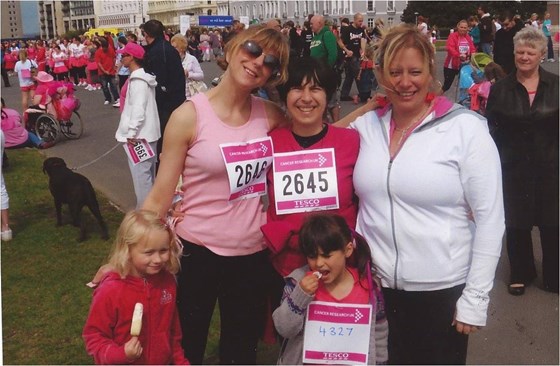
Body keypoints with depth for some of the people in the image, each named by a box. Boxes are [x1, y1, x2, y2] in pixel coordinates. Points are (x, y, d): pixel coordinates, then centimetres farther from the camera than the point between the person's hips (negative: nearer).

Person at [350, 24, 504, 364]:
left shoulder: (466, 128, -10)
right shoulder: (366, 125, 0)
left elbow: (490, 219, -10)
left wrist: (475, 298, -10)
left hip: (442, 289, -3)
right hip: (377, 285, 3)